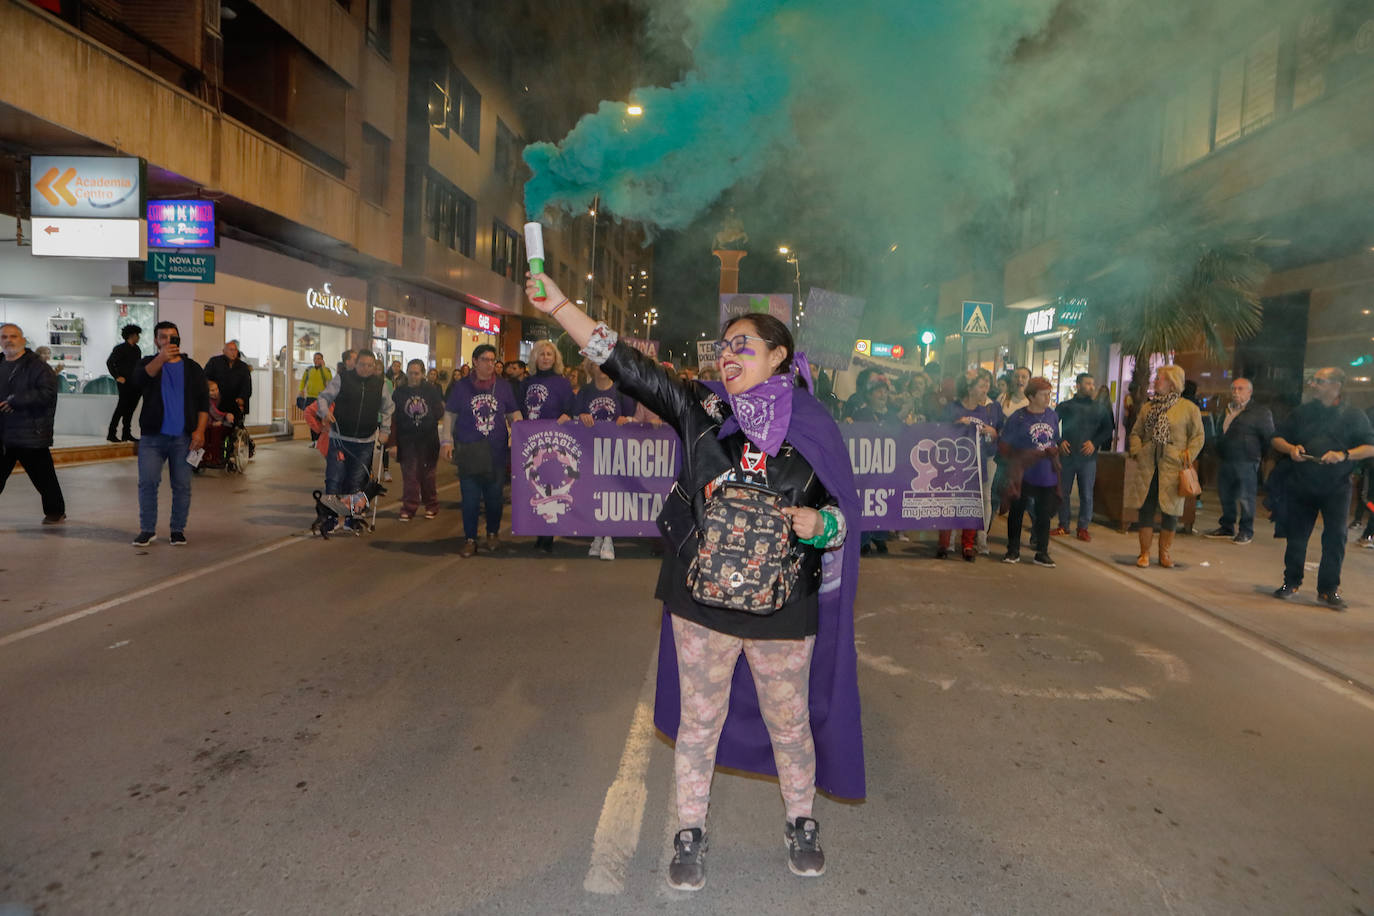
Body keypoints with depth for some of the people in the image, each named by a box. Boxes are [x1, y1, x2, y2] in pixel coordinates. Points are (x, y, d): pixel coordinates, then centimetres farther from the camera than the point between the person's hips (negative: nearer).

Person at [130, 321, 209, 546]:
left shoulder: (192, 368, 11)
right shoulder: (148, 363, 8)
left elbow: (203, 401, 7)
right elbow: (139, 380, -16)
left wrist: (200, 430, -5)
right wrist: (161, 359, -30)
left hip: (184, 437, 0)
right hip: (152, 436, 0)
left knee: (182, 485, 3)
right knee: (147, 482, -3)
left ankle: (178, 529, 13)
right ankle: (148, 529, 8)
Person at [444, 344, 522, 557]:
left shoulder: (503, 386, 7)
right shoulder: (461, 386, 5)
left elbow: (514, 414, 12)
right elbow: (450, 414, 9)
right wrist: (449, 440, 1)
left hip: (497, 451, 1)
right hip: (468, 451, -1)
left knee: (494, 495, 7)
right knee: (470, 497, 0)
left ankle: (492, 534, 27)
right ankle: (470, 539, 10)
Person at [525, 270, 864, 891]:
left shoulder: (813, 428, -3)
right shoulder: (702, 410, -1)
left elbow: (841, 513, 3)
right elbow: (624, 365, -7)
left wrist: (817, 523, -20)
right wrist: (559, 305, -14)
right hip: (702, 599, 1)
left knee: (789, 722, 16)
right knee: (698, 720, 14)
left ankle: (801, 825, 42)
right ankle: (690, 834, 35)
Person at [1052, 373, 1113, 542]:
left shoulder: (1099, 408, 10)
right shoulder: (1065, 406, 9)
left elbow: (1107, 430, 8)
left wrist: (1094, 442, -7)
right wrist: (1059, 442, -6)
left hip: (1088, 458, 0)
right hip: (1066, 456, 0)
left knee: (1086, 494, -1)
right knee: (1063, 492, 5)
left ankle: (1083, 528, 8)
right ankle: (1063, 525, 15)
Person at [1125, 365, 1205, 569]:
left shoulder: (1189, 408, 1)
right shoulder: (1147, 407, 13)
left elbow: (1198, 436, 3)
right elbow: (1136, 432, 16)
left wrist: (1188, 455, -9)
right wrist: (1136, 451, 0)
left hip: (1172, 467, -3)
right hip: (1147, 466, 3)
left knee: (1170, 509, 4)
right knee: (1146, 508, 1)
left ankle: (1165, 553, 18)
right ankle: (1144, 553, 10)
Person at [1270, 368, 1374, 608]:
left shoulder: (1353, 415, 1)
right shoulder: (1303, 411, 9)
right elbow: (1277, 438, 13)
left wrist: (1344, 455, -20)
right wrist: (1291, 448, -8)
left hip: (1336, 487, -2)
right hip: (1300, 485, 2)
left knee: (1335, 536, -6)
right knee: (1296, 535, 7)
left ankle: (1329, 589, 4)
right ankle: (1291, 582, 20)